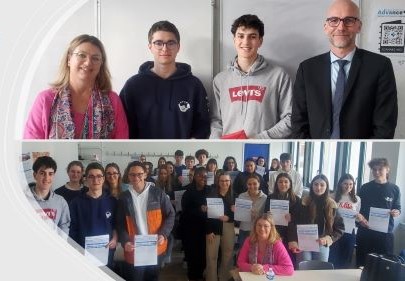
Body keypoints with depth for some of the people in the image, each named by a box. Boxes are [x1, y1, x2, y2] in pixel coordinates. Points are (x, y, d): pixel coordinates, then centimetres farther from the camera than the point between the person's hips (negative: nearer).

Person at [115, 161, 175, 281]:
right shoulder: (124, 197, 1)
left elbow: (170, 215, 2)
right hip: (134, 250, 0)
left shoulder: (158, 193, -3)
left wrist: (163, 234, -11)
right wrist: (125, 241, -13)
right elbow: (120, 224, 3)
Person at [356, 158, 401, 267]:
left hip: (385, 233, 0)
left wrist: (396, 212, -14)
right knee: (362, 263, 7)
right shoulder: (365, 187, 2)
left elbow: (398, 208, 9)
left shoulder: (394, 189, 3)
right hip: (365, 231, 0)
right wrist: (361, 219, -14)